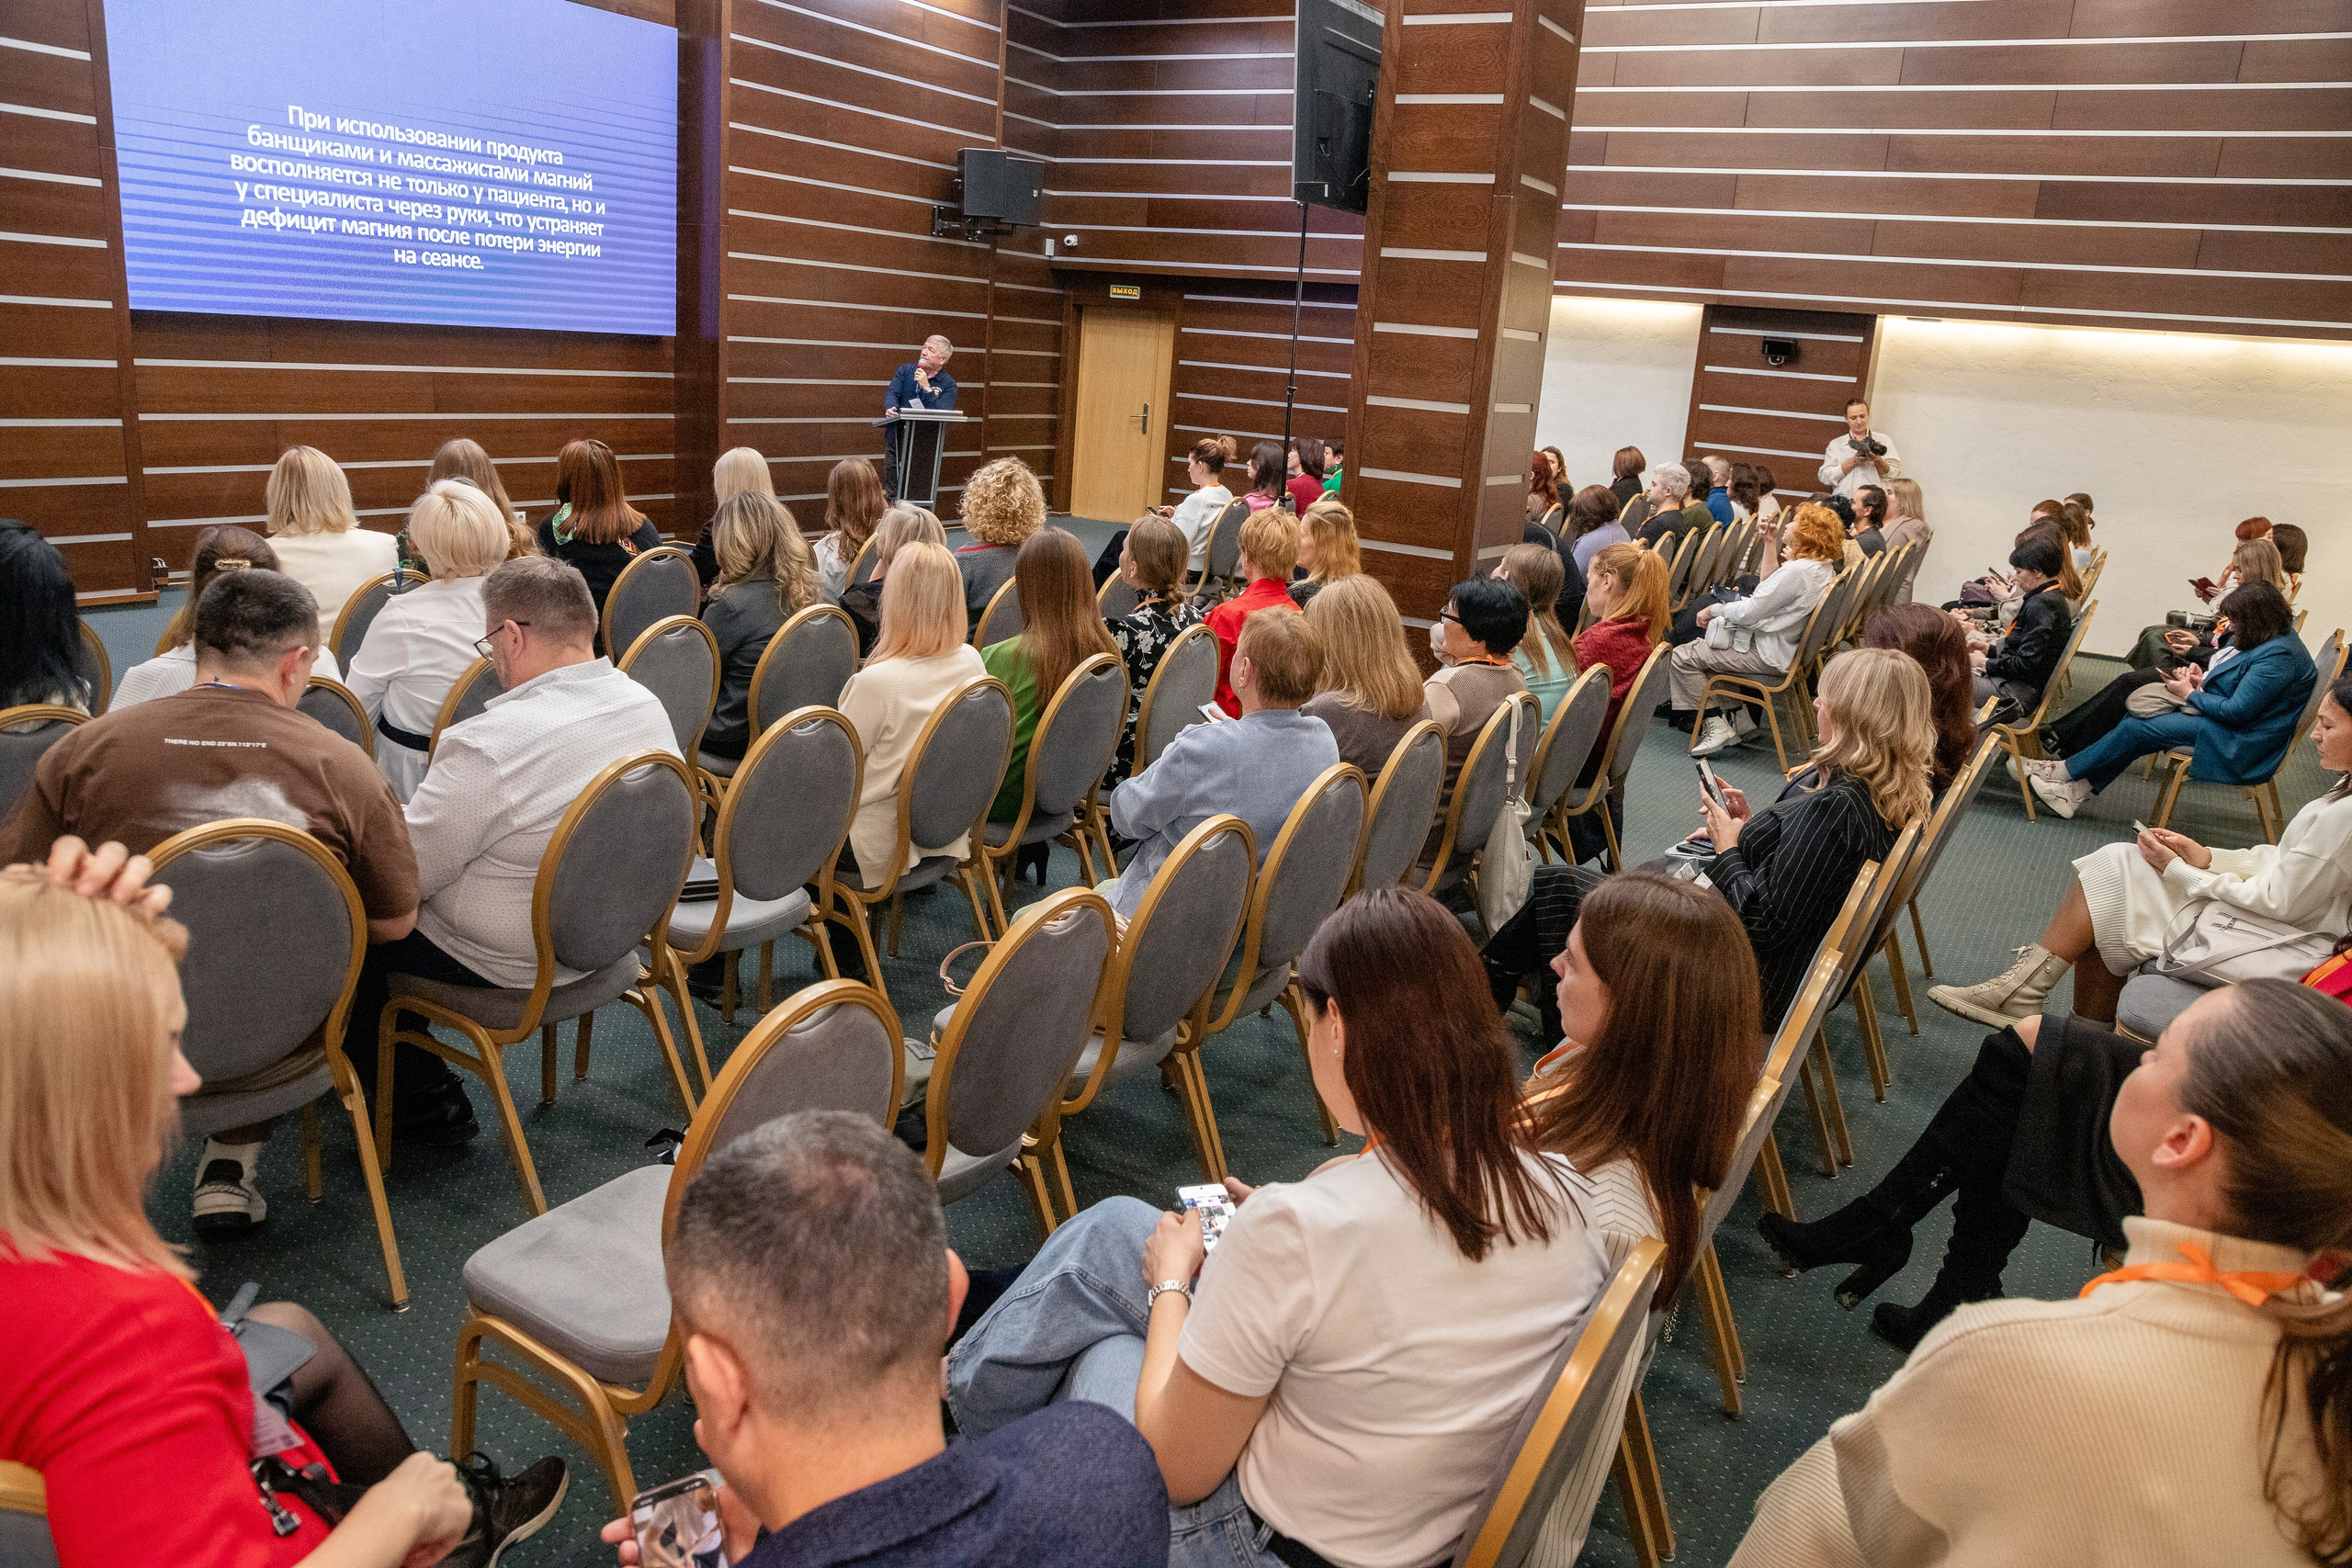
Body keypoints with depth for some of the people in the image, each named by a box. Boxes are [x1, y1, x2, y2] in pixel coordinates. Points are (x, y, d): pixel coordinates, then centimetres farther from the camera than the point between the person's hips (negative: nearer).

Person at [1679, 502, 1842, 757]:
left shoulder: (1797, 570, -26)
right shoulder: (1823, 568, 5)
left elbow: (1748, 612, -24)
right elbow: (1771, 588, 18)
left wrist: (1714, 609, -7)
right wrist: (1770, 544, 12)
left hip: (1765, 654, -11)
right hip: (1788, 647, 11)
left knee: (1682, 657, -9)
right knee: (1704, 645, 28)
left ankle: (1717, 727, -5)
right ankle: (1740, 720, 22)